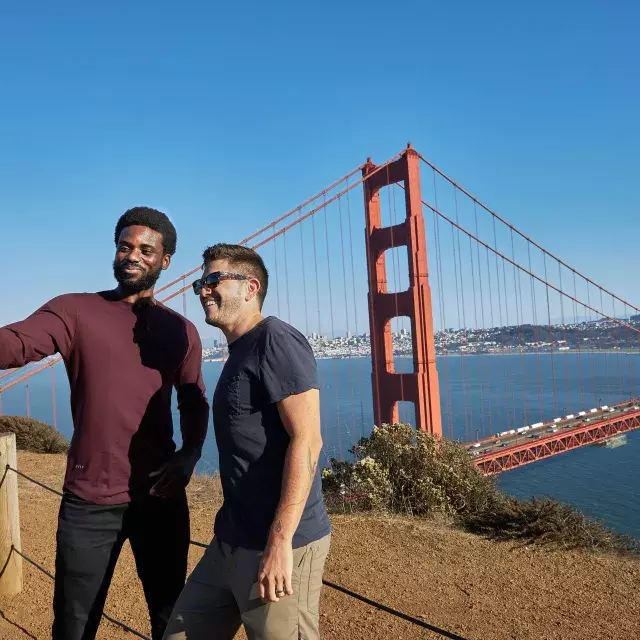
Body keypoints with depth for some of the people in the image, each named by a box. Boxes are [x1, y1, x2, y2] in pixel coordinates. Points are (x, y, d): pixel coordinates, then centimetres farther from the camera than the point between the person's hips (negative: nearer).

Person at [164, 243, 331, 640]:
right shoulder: (239, 354, 15)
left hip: (277, 545, -9)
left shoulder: (276, 340, -13)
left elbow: (307, 440, -22)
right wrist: (230, 534, 20)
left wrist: (280, 541, -24)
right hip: (232, 542, 9)